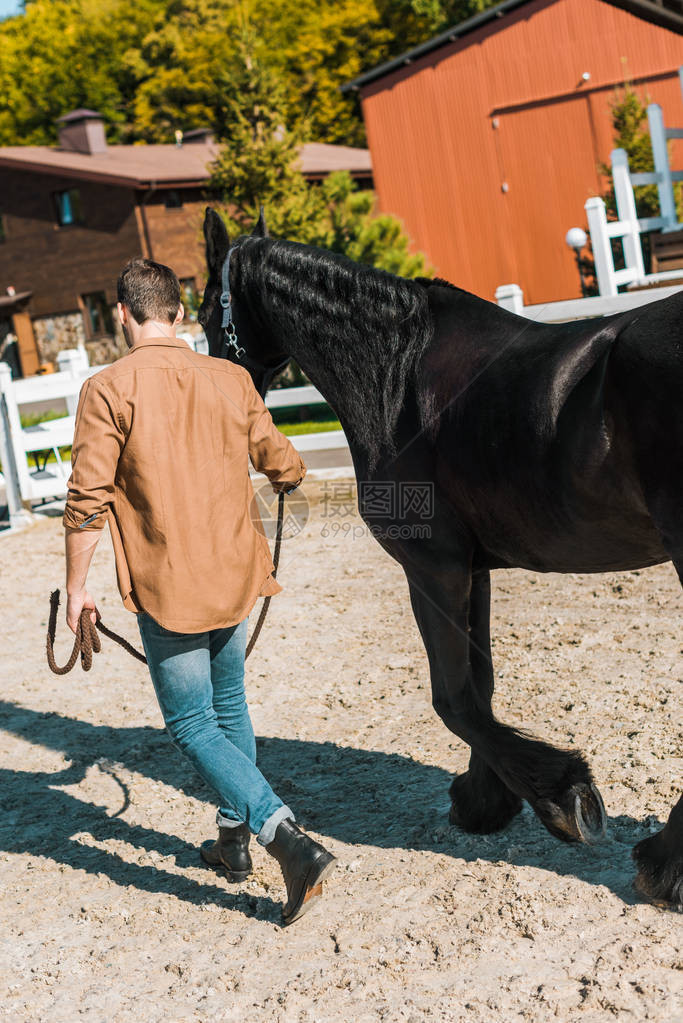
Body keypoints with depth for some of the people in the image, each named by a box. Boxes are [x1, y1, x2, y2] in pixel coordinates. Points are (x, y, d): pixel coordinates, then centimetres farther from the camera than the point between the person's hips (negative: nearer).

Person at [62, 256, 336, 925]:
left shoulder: (107, 390, -12)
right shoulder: (231, 380, 2)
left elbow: (88, 500, -14)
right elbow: (285, 468, 11)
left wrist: (76, 586, -2)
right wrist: (283, 476, 36)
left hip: (167, 588, -5)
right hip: (235, 575, 5)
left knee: (194, 727, 4)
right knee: (229, 707, 23)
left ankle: (292, 845, -10)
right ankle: (233, 840, 34)